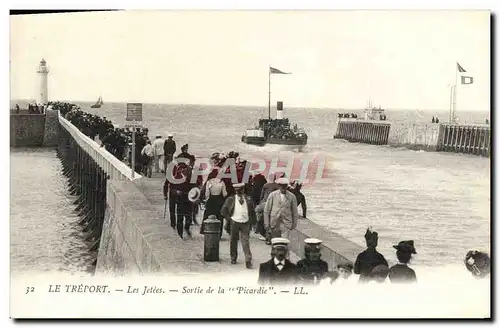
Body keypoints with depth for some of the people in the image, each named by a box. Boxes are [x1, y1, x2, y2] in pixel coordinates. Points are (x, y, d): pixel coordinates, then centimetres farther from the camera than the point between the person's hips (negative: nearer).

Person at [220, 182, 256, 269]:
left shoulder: (248, 199, 6)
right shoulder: (230, 199, 2)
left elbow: (252, 211, 14)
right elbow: (223, 211, 6)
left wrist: (251, 222, 4)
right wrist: (229, 219, -3)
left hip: (245, 223, 0)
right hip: (234, 222, 0)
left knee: (246, 242, -8)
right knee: (233, 241, 9)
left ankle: (248, 261, -12)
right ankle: (233, 258, 25)